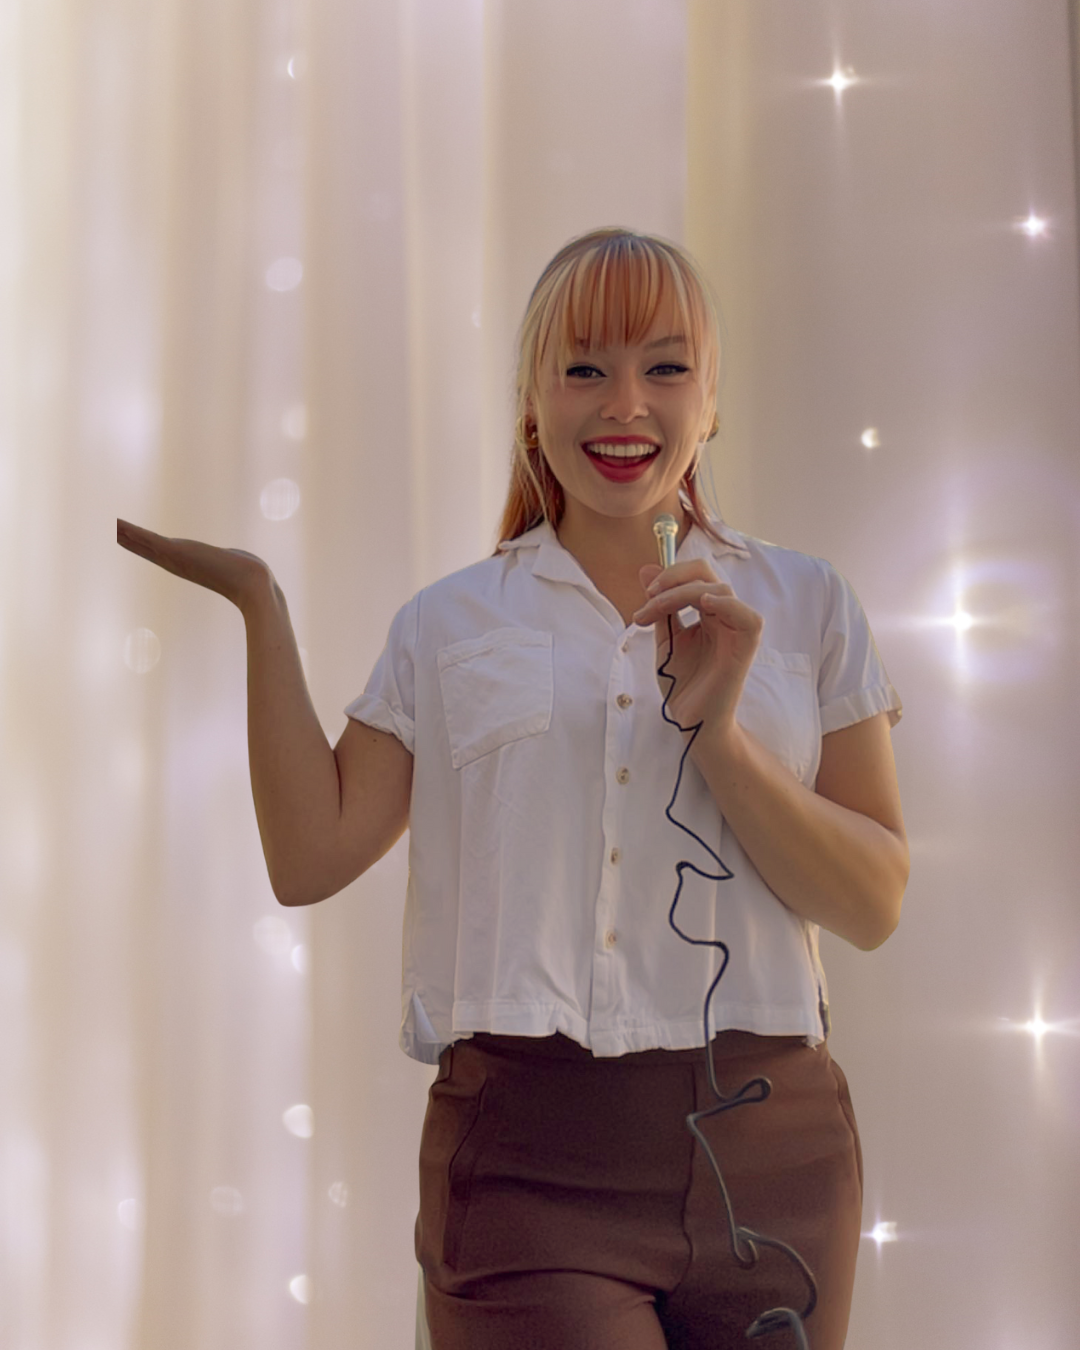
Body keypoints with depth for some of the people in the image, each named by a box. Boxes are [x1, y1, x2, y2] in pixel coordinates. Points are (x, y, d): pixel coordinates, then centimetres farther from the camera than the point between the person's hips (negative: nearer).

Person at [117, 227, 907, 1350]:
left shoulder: (804, 604, 6)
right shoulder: (451, 626, 7)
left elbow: (873, 905, 1)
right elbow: (310, 857, -1)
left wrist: (718, 732, -13)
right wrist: (257, 600, 0)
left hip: (770, 1162, 2)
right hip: (528, 1162, -1)